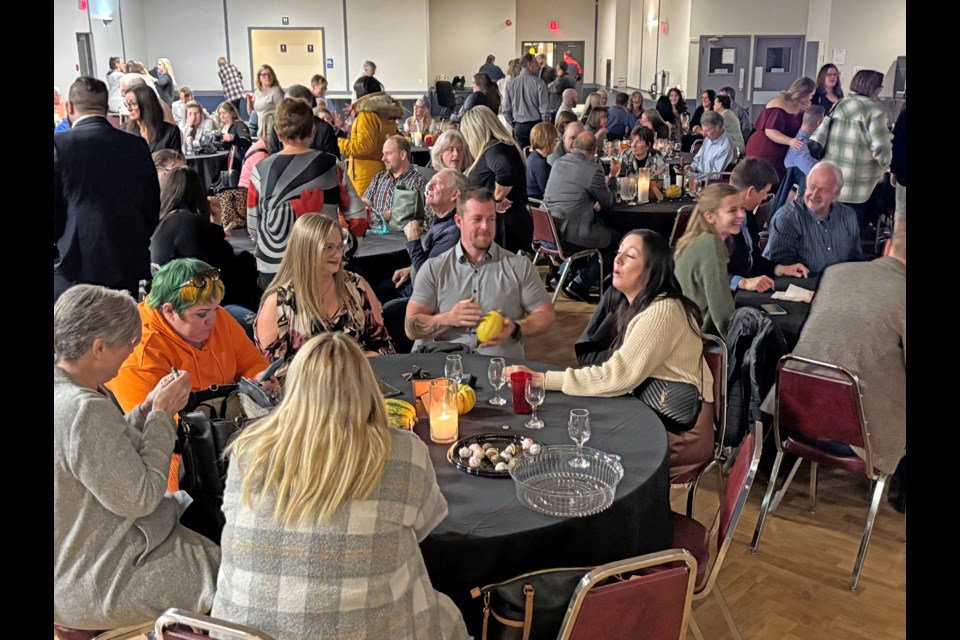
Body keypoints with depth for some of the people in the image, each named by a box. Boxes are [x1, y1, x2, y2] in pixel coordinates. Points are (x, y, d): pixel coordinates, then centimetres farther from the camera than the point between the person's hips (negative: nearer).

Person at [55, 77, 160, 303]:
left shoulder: (59, 144, -8)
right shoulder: (137, 146, 3)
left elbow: (53, 208, -6)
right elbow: (152, 207, 8)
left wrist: (56, 248, 9)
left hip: (74, 266, -4)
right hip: (128, 264, 4)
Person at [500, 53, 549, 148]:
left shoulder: (511, 84, 2)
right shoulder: (538, 83, -9)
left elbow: (505, 109, 3)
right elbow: (544, 108, -9)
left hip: (518, 127, 3)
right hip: (536, 125, -3)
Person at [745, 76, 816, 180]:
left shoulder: (799, 107, 10)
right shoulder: (779, 105, -17)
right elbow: (769, 131, -25)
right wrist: (790, 141, -37)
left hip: (781, 153, 9)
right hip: (764, 152, -9)